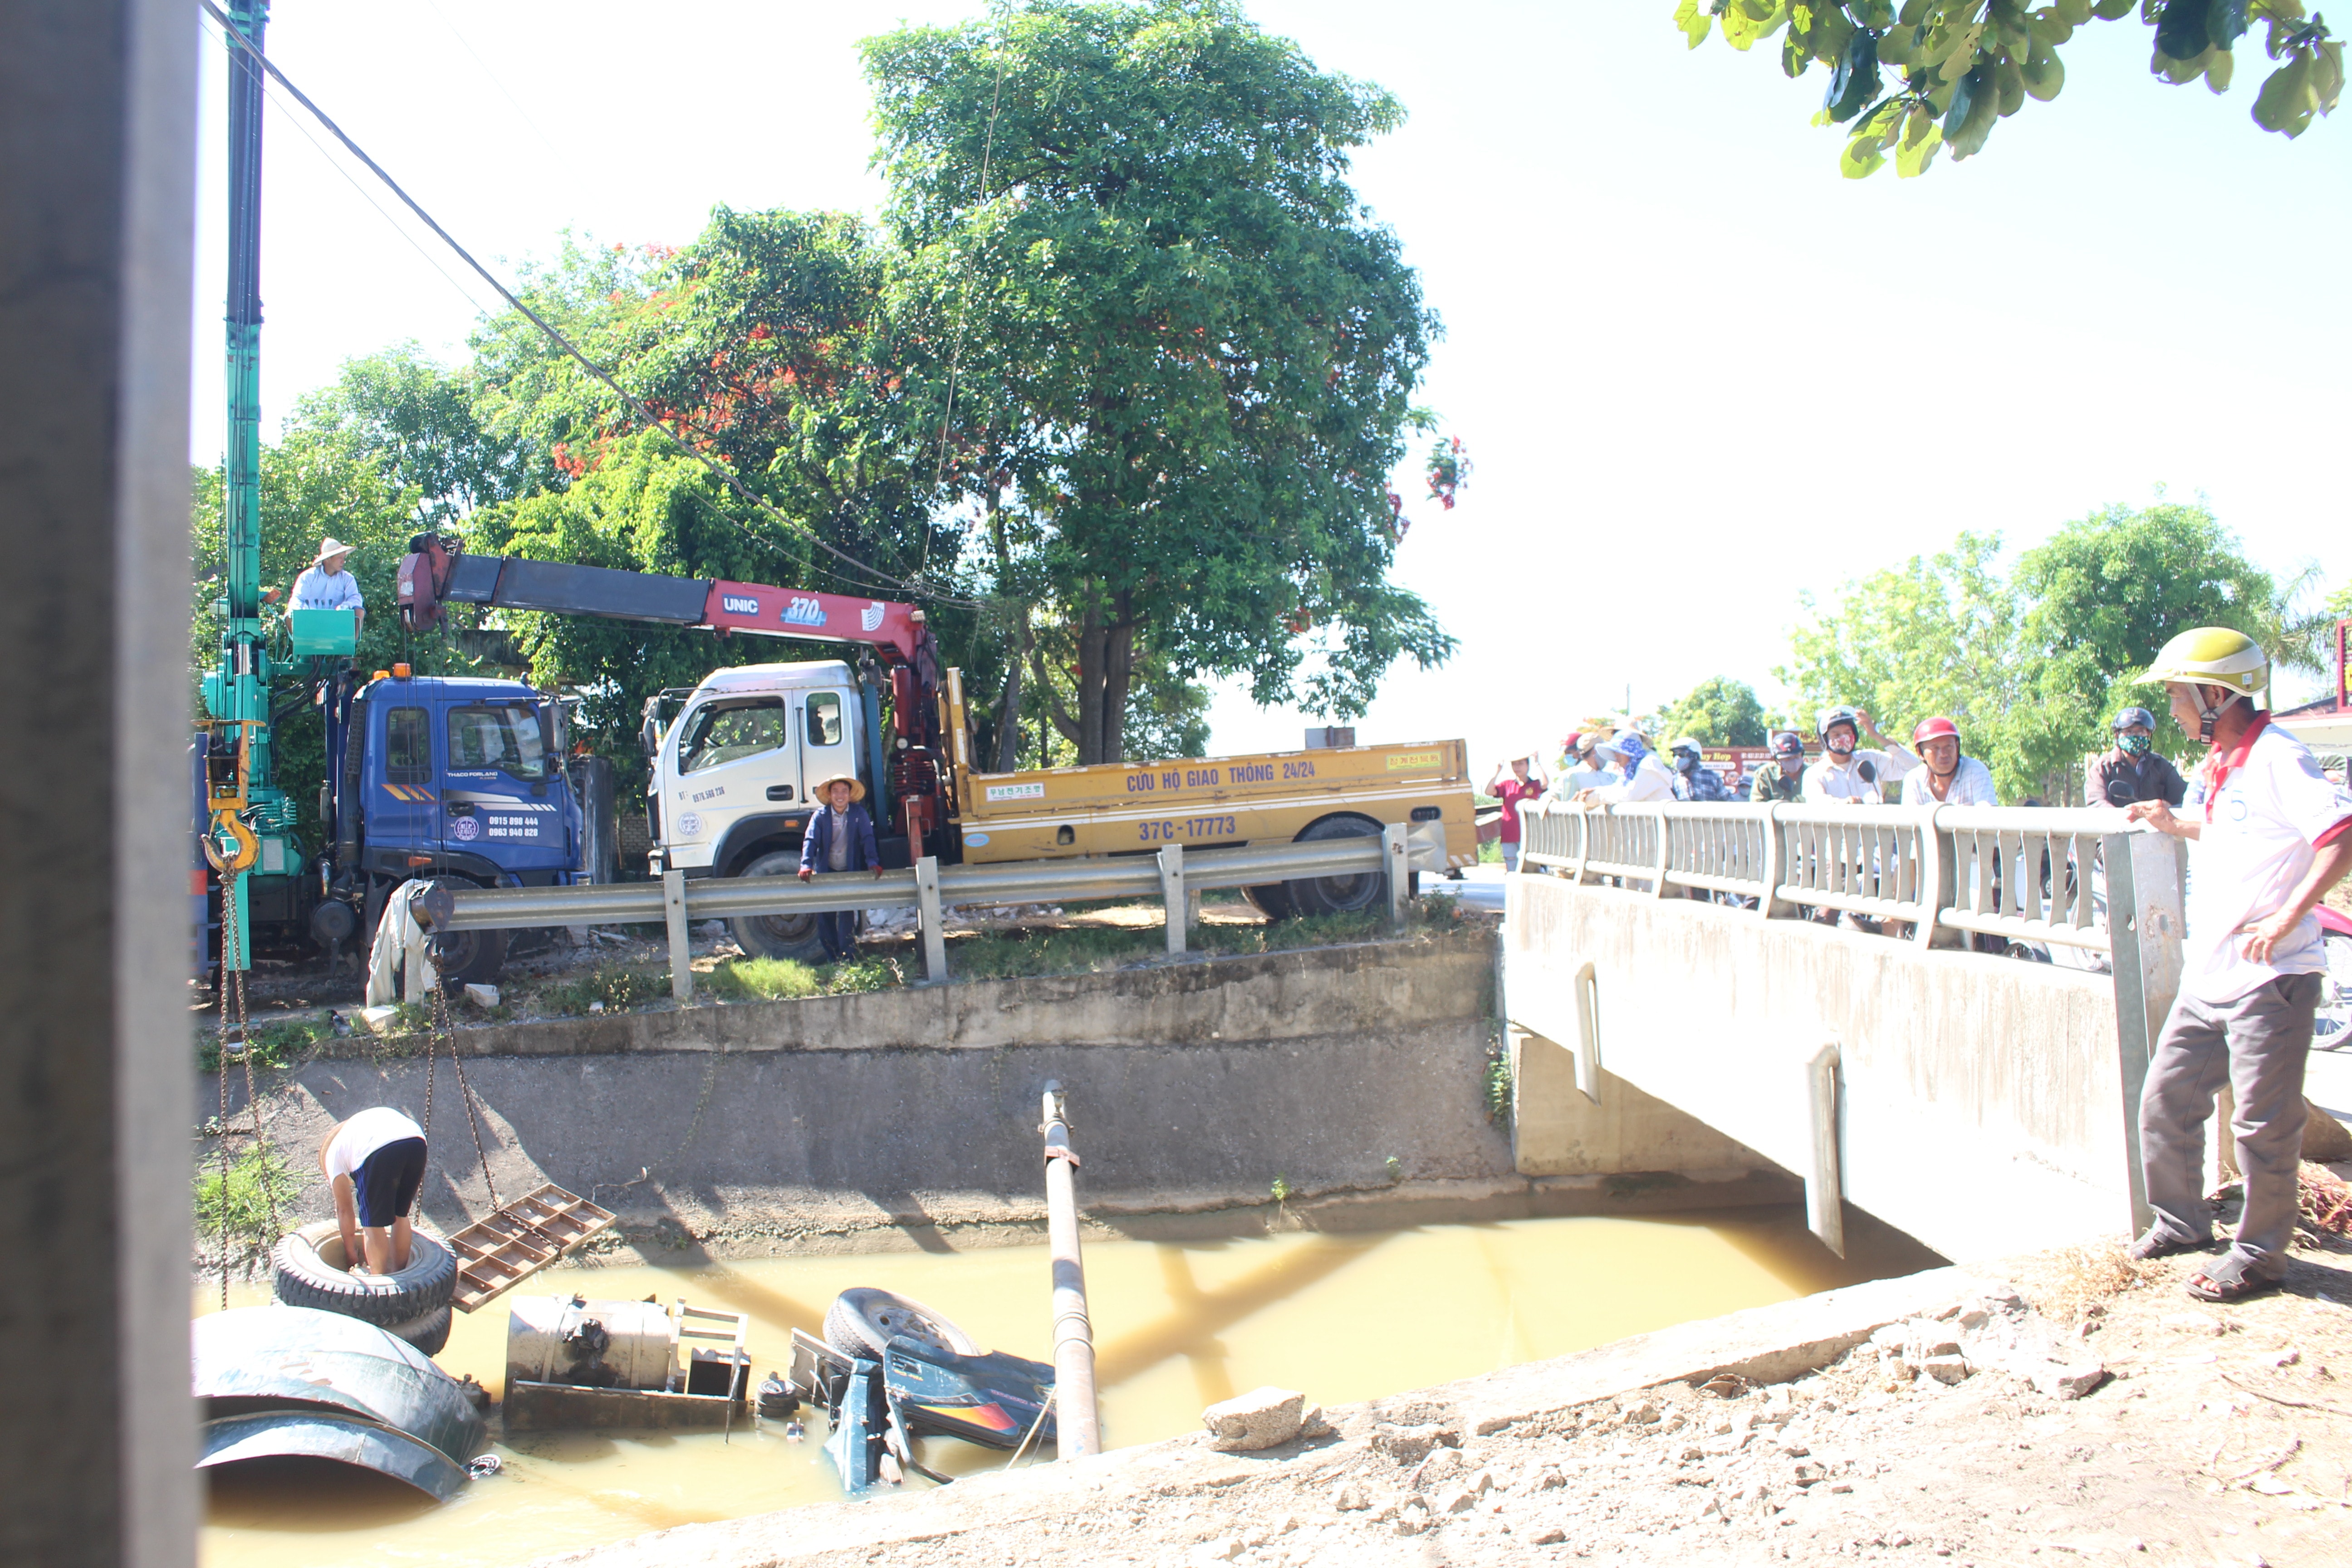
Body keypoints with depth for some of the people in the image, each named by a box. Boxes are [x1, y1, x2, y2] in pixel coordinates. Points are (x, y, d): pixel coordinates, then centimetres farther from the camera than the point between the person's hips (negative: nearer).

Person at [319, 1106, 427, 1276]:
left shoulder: (333, 1153, 30)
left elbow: (344, 1209, 34)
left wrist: (351, 1254, 43)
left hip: (379, 1153, -5)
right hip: (418, 1142, 5)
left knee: (373, 1223, 14)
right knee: (400, 1215, 24)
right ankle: (400, 1275, 32)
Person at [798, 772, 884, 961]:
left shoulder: (859, 814, 0)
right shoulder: (820, 816, 0)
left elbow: (868, 839, -10)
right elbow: (810, 841, -10)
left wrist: (873, 862, -26)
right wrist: (806, 865, -26)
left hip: (850, 873, -2)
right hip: (826, 872, 2)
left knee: (847, 914, -14)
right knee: (825, 917, 0)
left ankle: (847, 958, -8)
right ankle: (832, 959, 11)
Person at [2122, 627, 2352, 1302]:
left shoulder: (2275, 758, -16)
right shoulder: (2215, 764, 12)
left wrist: (2286, 918, -28)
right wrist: (2174, 824, 15)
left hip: (2268, 978, -9)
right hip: (2207, 977, 9)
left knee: (2262, 1123, 1)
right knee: (2165, 1100, 14)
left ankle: (2260, 1255, 15)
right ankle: (2181, 1221, 30)